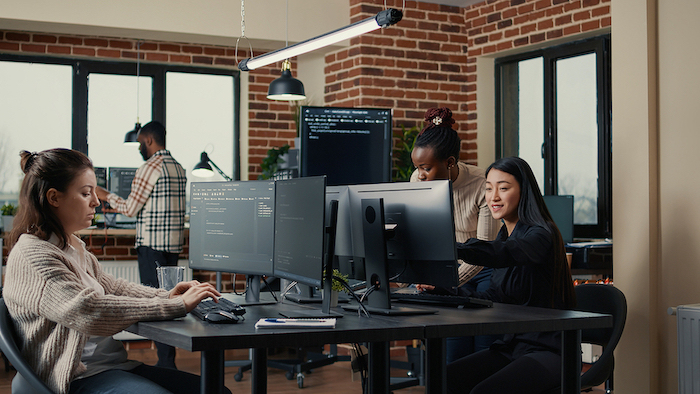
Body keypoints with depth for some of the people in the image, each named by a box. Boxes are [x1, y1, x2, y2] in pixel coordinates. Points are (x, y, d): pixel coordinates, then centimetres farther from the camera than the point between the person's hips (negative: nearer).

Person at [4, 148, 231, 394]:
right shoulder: (31, 255, -14)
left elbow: (111, 287, 21)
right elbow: (90, 311, -25)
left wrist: (167, 296, 0)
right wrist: (177, 306, -23)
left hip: (114, 365, 10)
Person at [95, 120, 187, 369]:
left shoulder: (149, 168, -11)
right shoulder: (179, 169, 14)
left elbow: (131, 209, -8)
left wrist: (106, 196, 8)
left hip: (152, 245, -8)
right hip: (174, 244, 8)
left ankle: (165, 362, -4)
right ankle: (168, 359, 15)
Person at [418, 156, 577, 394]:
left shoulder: (540, 234, -13)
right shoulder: (505, 235, 14)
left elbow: (503, 253, -36)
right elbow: (492, 300, 12)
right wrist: (440, 287, -3)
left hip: (548, 350, -8)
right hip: (511, 345, 8)